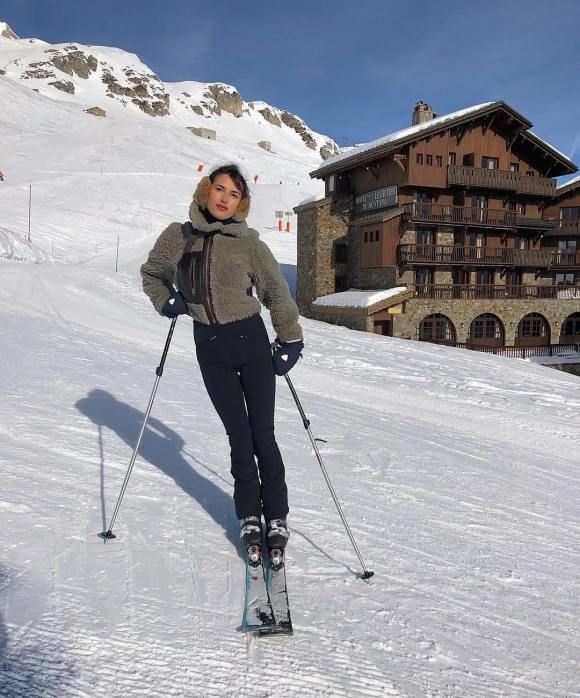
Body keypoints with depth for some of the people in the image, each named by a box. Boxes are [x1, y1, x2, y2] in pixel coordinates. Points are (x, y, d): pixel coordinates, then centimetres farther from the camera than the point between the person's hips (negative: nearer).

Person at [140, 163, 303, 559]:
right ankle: (249, 517, 23)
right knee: (238, 435, 8)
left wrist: (290, 340, 2)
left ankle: (277, 517, 16)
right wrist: (166, 302, 3)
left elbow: (277, 292, 2)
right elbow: (151, 273, 20)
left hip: (251, 340, -2)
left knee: (262, 433, 1)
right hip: (209, 346, 2)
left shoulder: (248, 242, -5)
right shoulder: (177, 237, 2)